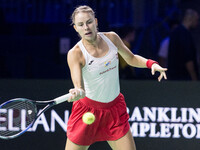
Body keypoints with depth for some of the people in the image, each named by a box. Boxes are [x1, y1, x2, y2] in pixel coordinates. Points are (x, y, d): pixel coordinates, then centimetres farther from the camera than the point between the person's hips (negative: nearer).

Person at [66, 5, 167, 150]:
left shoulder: (111, 38, -5)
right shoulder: (75, 54, -19)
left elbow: (131, 58, 12)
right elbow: (79, 86, -31)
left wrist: (151, 63, -6)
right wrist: (78, 93, -55)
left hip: (115, 111, 4)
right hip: (88, 110, -3)